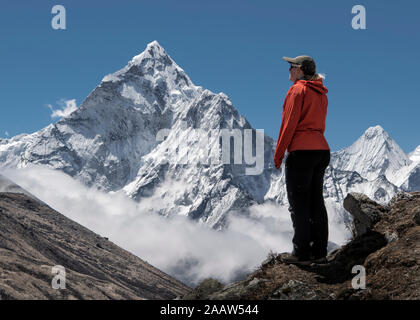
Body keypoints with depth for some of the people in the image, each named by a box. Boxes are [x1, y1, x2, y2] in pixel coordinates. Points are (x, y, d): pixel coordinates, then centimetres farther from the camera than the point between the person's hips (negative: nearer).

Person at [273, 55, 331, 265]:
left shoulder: (297, 90, -6)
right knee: (316, 202, 10)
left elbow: (289, 124, -11)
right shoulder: (321, 94, 18)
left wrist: (278, 153, -6)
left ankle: (301, 253, -4)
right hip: (322, 149, 8)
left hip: (301, 151, -8)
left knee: (298, 203, -4)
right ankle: (319, 252, 11)